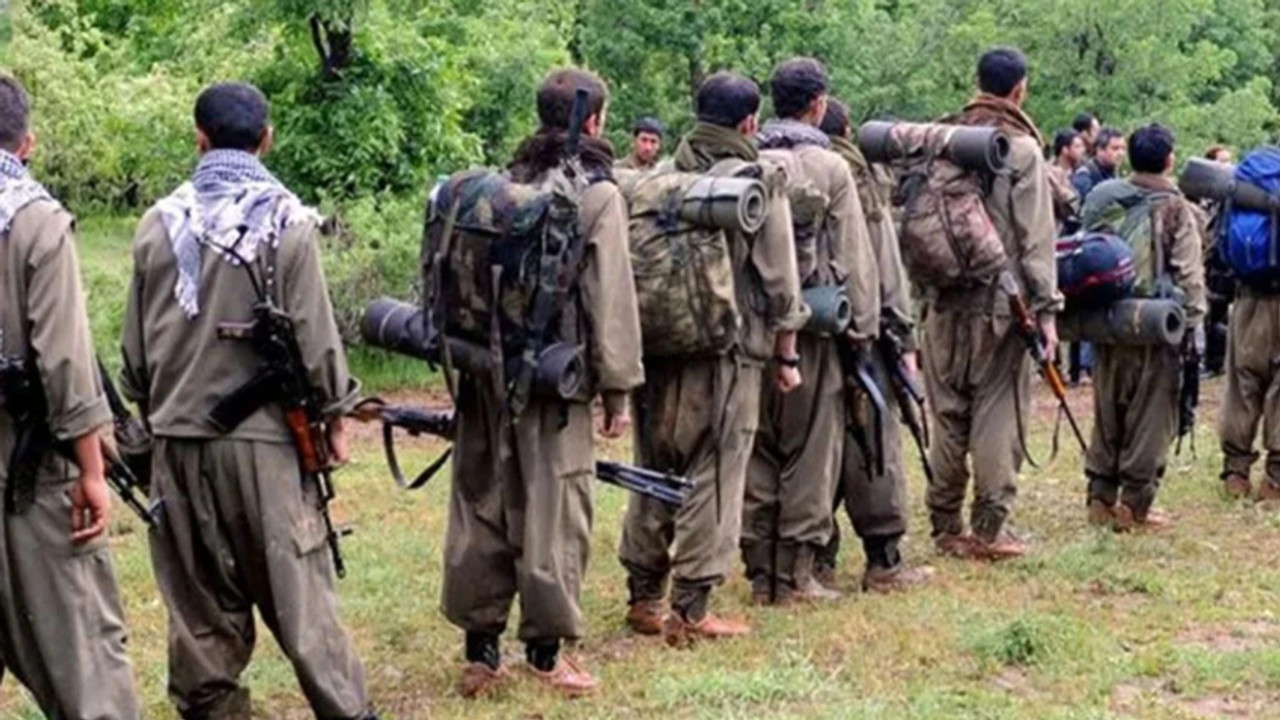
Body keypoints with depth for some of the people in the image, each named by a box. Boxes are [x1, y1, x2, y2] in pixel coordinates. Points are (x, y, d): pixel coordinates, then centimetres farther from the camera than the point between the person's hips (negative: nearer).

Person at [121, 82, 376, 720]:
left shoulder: (160, 223, 4)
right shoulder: (286, 220, -7)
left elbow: (137, 341, 10)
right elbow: (314, 334, -6)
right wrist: (334, 414, 7)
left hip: (177, 436, 3)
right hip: (262, 436, -3)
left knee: (198, 594, 10)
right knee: (295, 589, 0)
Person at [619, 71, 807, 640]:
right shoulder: (758, 184, -6)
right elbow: (779, 279, -5)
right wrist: (786, 356, 5)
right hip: (726, 350, -5)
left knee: (654, 473, 14)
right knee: (712, 479, 1)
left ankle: (644, 598, 20)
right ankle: (690, 610, 2)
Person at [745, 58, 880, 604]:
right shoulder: (830, 168, -5)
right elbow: (853, 256, -5)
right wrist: (863, 327, 1)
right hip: (811, 328, -4)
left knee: (755, 449, 11)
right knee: (809, 451, 5)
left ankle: (760, 573, 14)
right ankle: (795, 574, 6)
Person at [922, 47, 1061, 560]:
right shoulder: (1022, 149, -6)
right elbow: (1036, 237, -9)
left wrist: (925, 290, 14)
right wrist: (1046, 307, -6)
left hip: (945, 302, 5)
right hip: (1001, 302, -4)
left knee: (947, 412, 10)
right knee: (998, 412, 1)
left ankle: (945, 525, 15)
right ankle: (989, 527, 2)